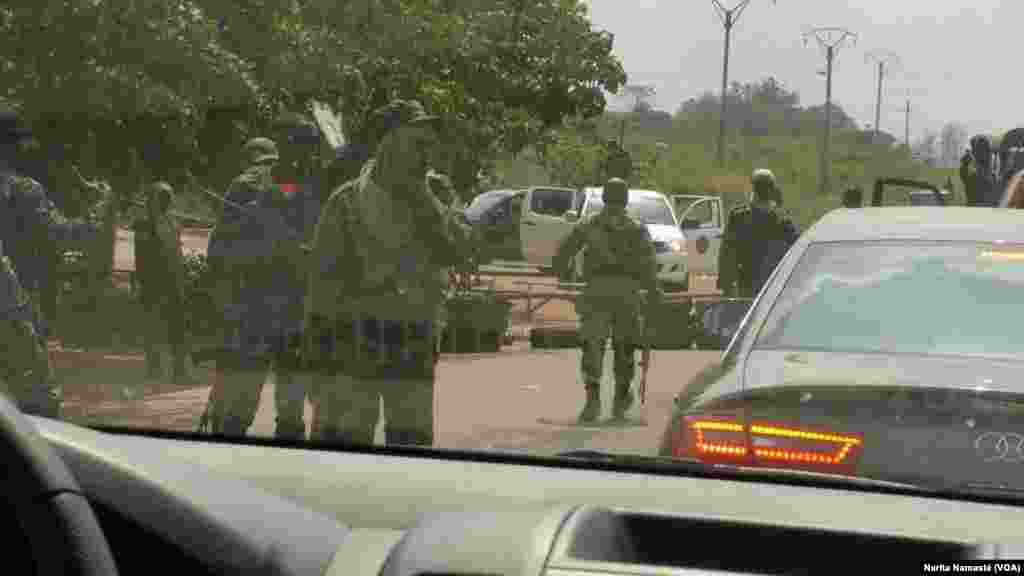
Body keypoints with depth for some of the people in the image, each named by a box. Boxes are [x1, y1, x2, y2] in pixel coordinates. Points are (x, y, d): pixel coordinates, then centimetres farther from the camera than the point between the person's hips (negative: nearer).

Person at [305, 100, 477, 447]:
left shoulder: (430, 205, 12)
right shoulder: (349, 201, -5)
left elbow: (459, 249, -7)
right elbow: (324, 282, -6)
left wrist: (419, 198, -13)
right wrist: (317, 354, -10)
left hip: (413, 351, 6)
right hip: (355, 345, -5)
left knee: (412, 447, 10)